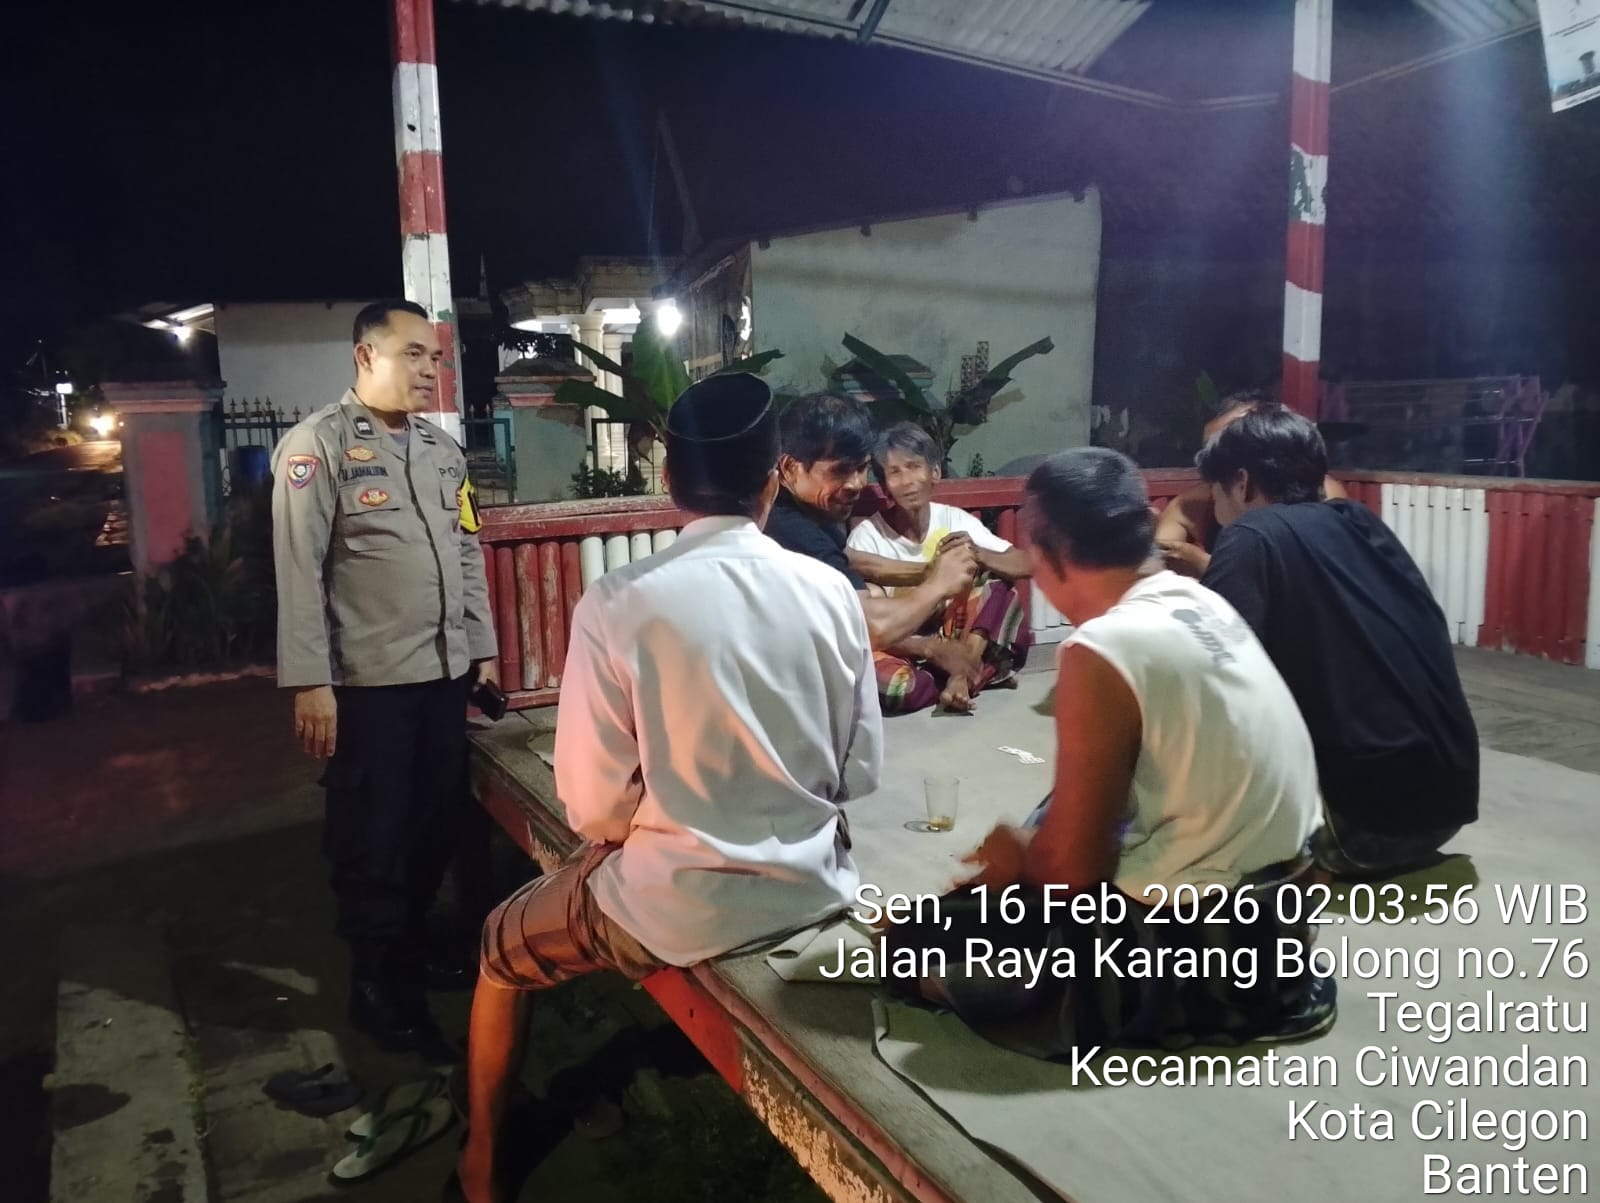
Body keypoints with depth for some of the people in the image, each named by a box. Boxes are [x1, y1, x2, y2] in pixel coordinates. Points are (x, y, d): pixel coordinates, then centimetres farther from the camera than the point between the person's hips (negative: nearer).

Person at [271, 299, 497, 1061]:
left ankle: (410, 954, 35)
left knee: (438, 826, 15)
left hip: (445, 672, 7)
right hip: (368, 682, -6)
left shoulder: (444, 449, 12)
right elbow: (298, 570, -12)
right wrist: (310, 683, -16)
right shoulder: (318, 444, -8)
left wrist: (482, 648, 15)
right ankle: (381, 993, 23)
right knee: (374, 843, 6)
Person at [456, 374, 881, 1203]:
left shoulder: (619, 603, -19)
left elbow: (595, 805, -14)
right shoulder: (830, 591, -8)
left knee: (503, 948, 25)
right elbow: (861, 771, -1)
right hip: (810, 887, 4)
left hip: (679, 908, -4)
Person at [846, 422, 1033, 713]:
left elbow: (1024, 565, -7)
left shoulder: (954, 520, -4)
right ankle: (978, 672, -11)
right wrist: (932, 648, -32)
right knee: (889, 681, -37)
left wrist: (978, 554, -29)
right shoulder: (867, 536, -15)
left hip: (952, 637, 3)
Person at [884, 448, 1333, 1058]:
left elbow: (1072, 866, -18)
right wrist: (1027, 852, 15)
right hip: (1273, 907, 9)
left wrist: (1016, 862, 4)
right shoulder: (1198, 601, 3)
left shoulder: (1101, 650, -23)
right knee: (1032, 859, 27)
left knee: (912, 946, -2)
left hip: (1197, 947, -9)